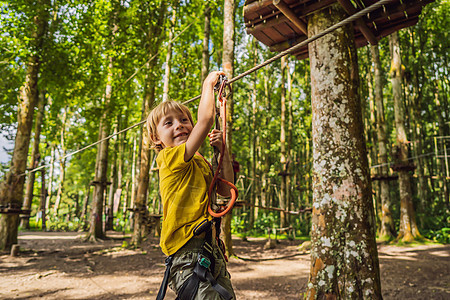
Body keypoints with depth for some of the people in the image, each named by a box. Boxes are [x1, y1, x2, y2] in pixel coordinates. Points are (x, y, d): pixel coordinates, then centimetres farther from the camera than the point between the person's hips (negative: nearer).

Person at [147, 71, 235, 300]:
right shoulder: (169, 157, -10)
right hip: (189, 255, -9)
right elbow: (206, 118, -18)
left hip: (211, 252, 9)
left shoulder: (200, 161, 17)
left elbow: (225, 191, 12)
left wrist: (223, 151, 6)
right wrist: (208, 84, -2)